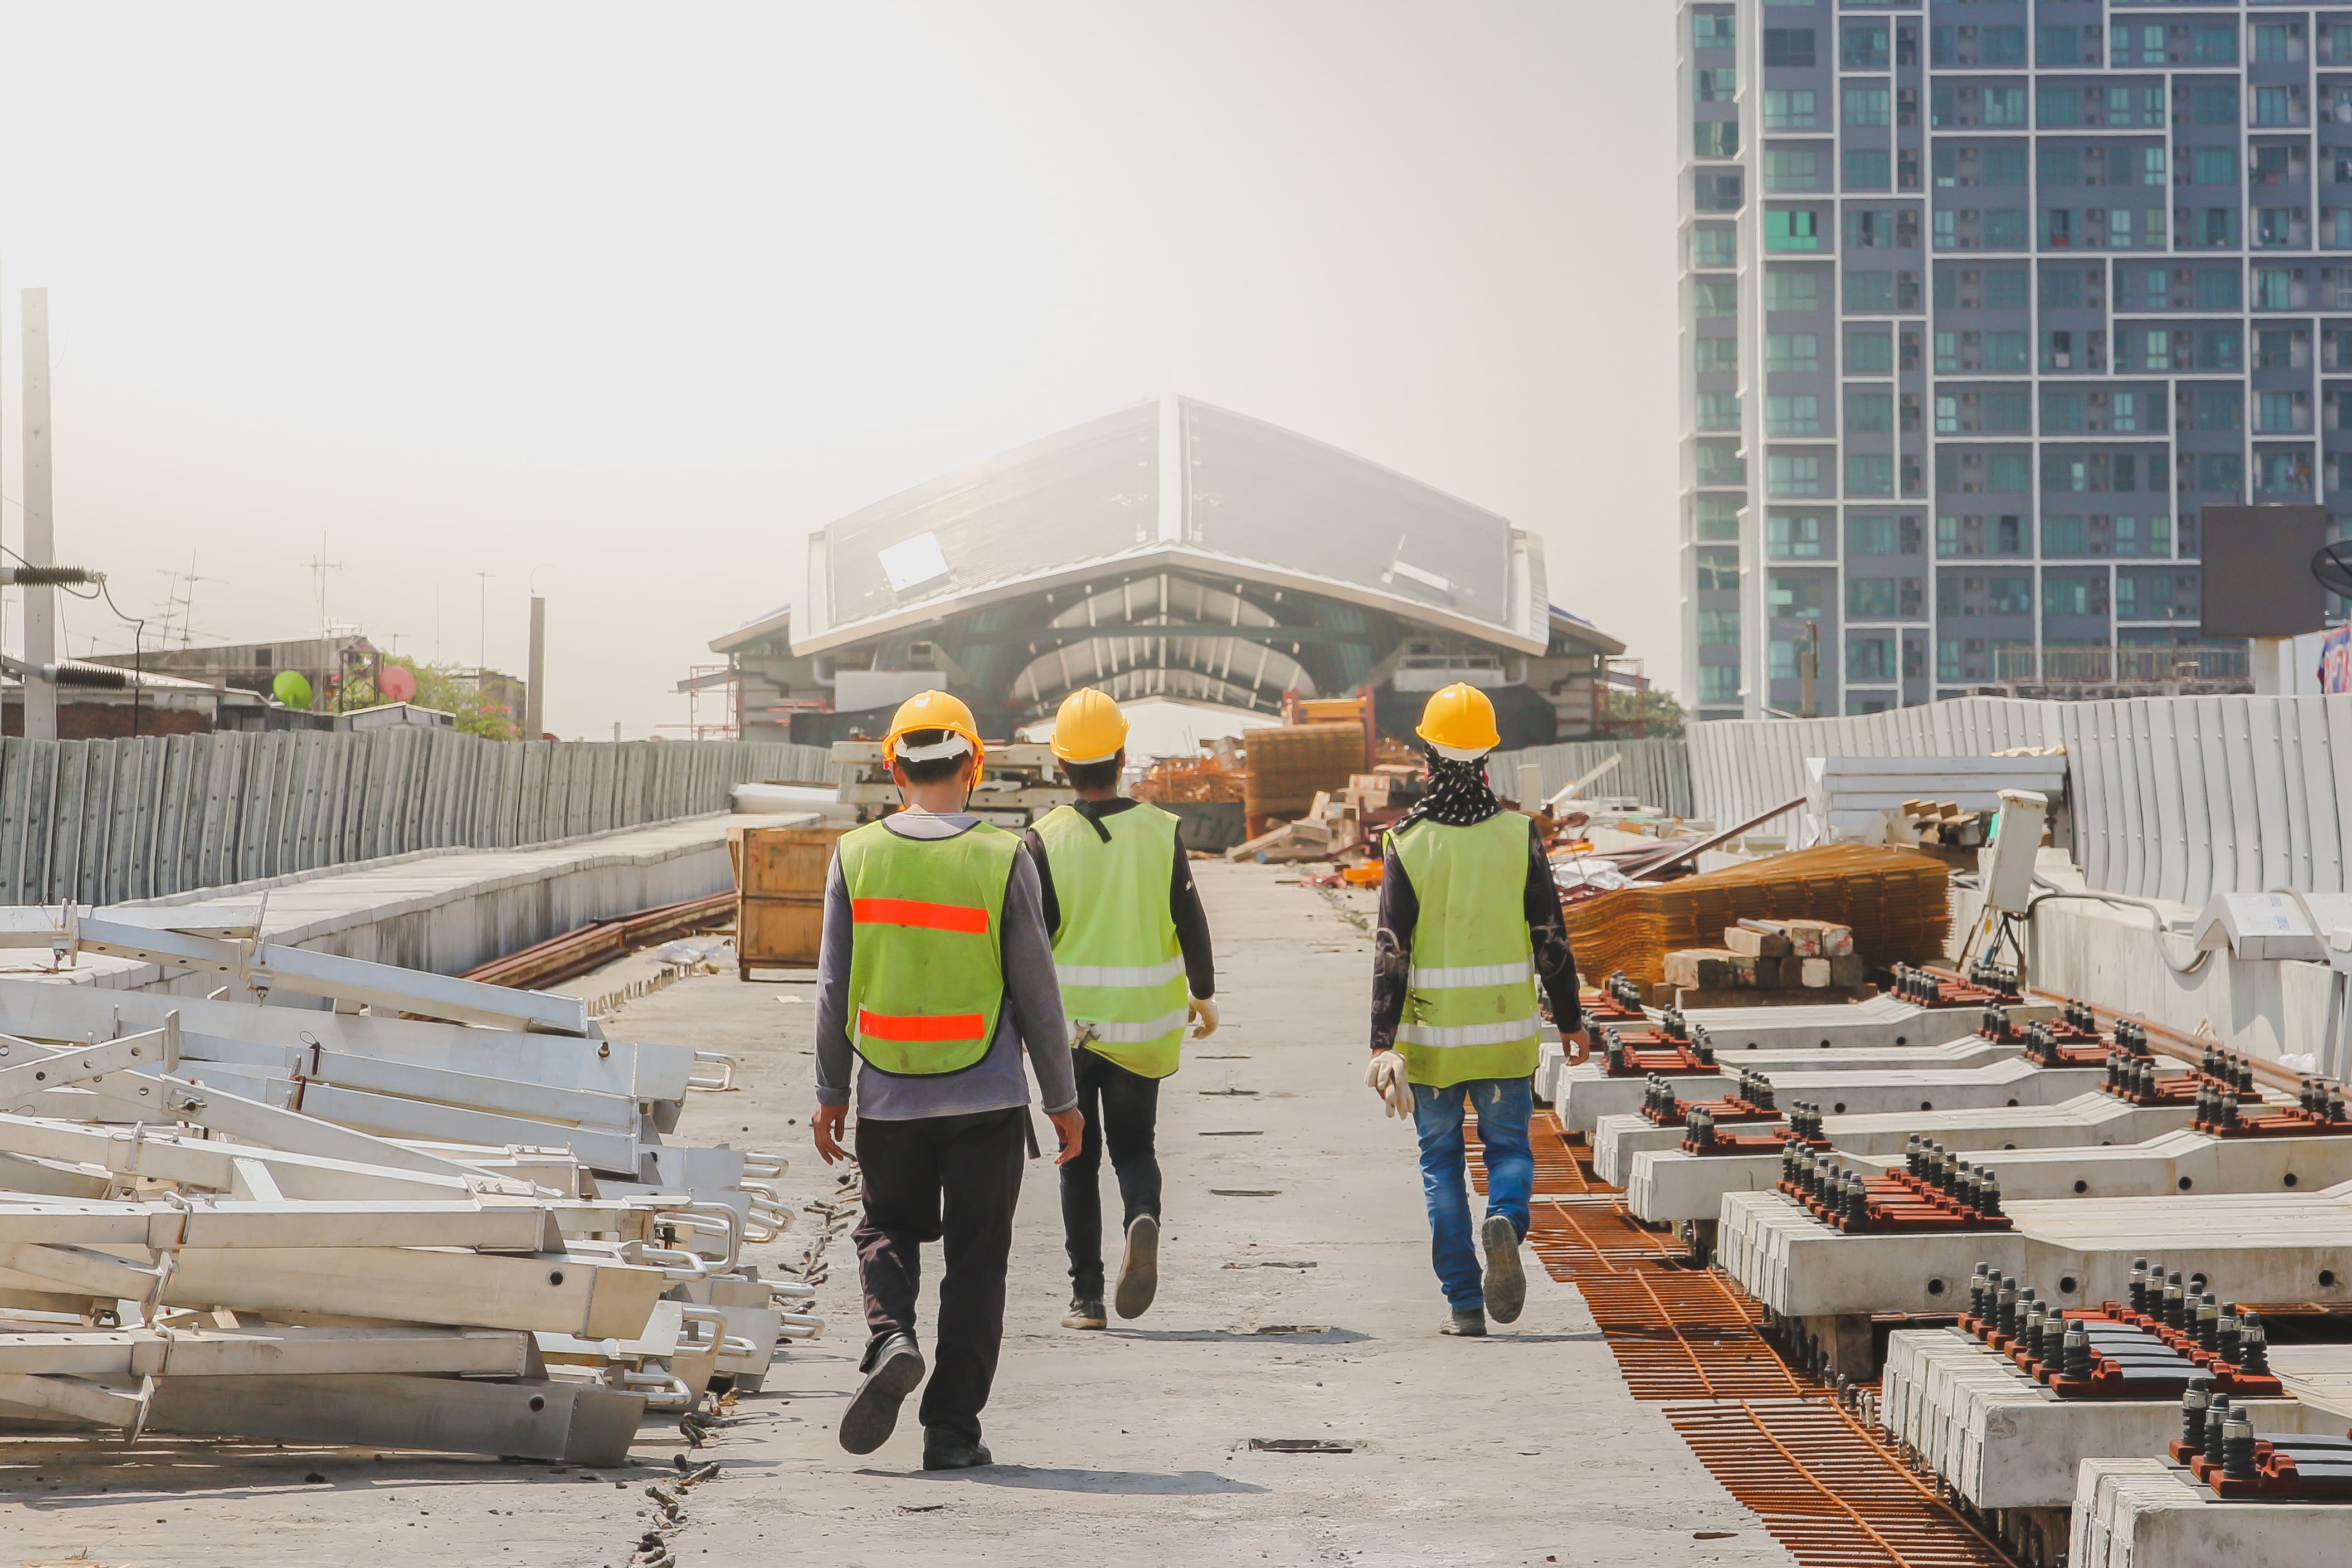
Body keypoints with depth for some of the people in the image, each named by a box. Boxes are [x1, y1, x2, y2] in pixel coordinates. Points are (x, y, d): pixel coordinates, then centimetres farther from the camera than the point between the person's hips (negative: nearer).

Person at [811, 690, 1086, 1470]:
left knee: (888, 1230, 20)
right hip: (985, 1099, -1)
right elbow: (1037, 994, -3)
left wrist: (831, 1093, 12)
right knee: (975, 1260, 8)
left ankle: (890, 1341, -8)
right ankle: (952, 1429, 7)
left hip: (889, 1100, 2)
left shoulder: (856, 855, -3)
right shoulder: (1002, 858, -7)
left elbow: (833, 988, 2)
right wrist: (1062, 1098, 7)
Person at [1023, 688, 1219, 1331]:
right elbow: (1191, 922, -1)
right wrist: (1203, 995, 14)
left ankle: (1087, 1296, 8)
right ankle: (1144, 1219, -18)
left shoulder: (1045, 840, -9)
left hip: (1066, 1022, -1)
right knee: (1133, 1145, 14)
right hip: (1142, 1023, 1)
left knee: (1079, 1158, 11)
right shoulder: (1160, 832, -5)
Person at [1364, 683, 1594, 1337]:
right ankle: (1506, 1220, -19)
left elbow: (1391, 950, -10)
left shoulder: (1408, 841, -7)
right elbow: (1550, 938, -2)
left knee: (1441, 1161, 10)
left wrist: (1383, 1043, -10)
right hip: (1508, 1029, 1)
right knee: (1509, 1146, 14)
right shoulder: (1518, 834, -4)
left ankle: (1465, 1305, 5)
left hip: (1431, 1033, -1)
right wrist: (1571, 1022, 8)